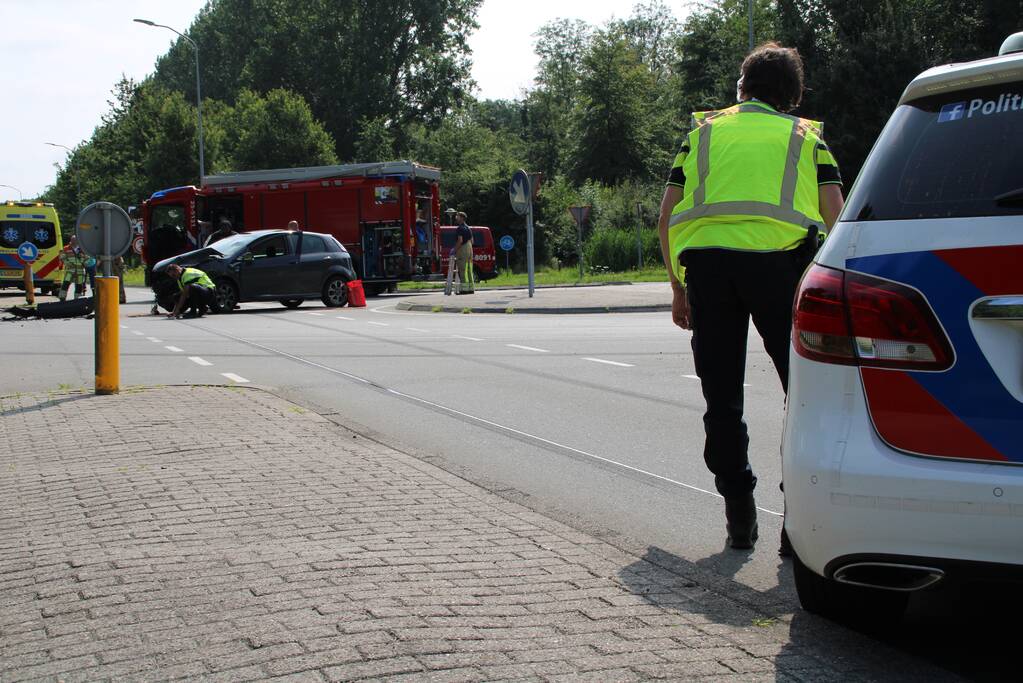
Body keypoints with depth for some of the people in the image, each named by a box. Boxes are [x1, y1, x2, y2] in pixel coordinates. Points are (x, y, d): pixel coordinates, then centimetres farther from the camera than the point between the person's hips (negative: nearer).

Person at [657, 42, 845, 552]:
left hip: (705, 256, 2)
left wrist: (678, 288, 23)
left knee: (722, 398, 11)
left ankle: (739, 516, 14)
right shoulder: (805, 136, 21)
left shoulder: (703, 132, 25)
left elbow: (666, 215, 17)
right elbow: (835, 213, 8)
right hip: (779, 255, -1)